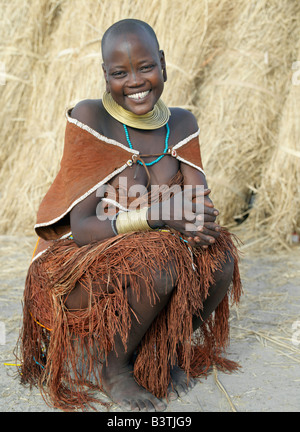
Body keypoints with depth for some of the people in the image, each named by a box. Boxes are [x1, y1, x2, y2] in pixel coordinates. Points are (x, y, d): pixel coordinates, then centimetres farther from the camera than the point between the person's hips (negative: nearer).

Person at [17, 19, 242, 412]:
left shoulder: (181, 124, 0)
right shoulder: (89, 119, -16)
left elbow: (202, 206, -5)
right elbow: (82, 227, -20)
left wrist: (191, 218, -30)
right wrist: (156, 218, -34)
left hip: (154, 254, 5)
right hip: (81, 268, -5)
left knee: (219, 257, -21)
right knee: (159, 262, -33)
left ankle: (163, 351, 3)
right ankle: (111, 366, -6)